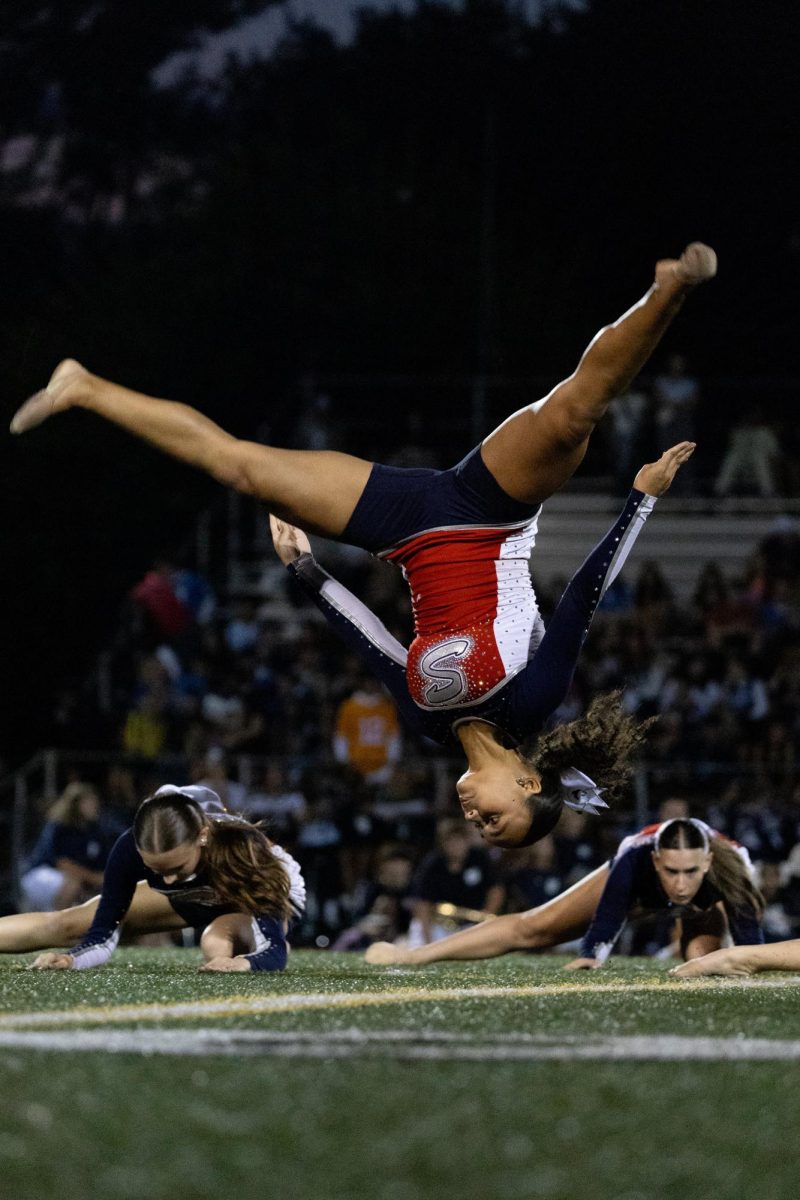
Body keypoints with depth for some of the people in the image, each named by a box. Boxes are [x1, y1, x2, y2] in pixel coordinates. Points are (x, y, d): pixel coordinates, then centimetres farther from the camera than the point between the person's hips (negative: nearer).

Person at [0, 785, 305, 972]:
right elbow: (102, 936, -28)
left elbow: (274, 951, -45)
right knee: (66, 924, 3)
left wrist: (245, 963, -68)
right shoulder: (129, 849, -37)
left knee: (217, 942, -36)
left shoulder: (242, 847, -46)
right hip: (195, 896, 3)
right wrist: (71, 960, -50)